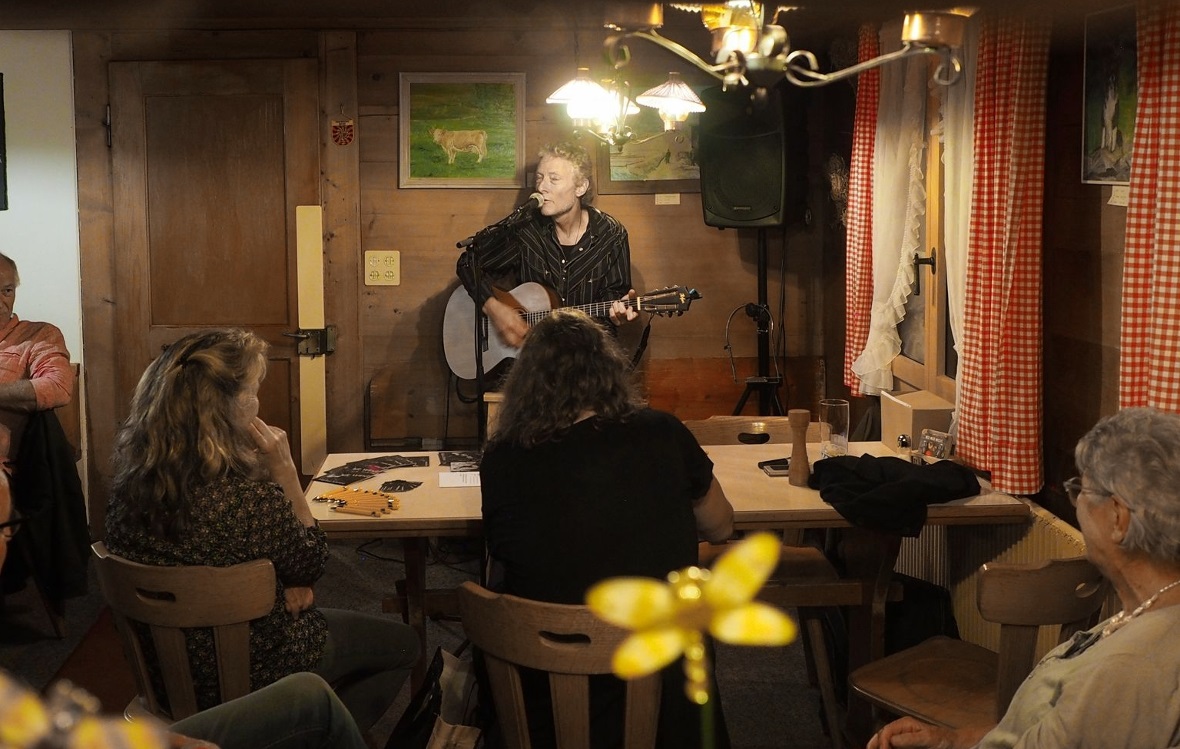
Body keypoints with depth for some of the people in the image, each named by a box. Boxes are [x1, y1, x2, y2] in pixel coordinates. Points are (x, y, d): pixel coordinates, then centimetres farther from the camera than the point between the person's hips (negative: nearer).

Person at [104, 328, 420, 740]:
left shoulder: (131, 480, -13)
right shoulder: (251, 497, -34)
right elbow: (312, 563, -13)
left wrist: (281, 581, -7)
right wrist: (285, 470, -17)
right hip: (254, 675, -7)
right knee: (403, 643, 18)